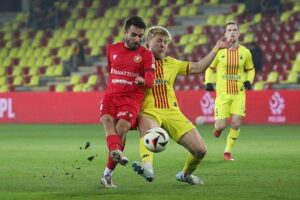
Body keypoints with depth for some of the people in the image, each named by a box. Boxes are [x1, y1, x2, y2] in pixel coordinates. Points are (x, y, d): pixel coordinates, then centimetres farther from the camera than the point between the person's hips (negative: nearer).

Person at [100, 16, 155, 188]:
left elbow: (150, 82, -9)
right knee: (107, 119, -28)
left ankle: (107, 174, -13)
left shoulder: (146, 54, 4)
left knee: (122, 128, -22)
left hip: (132, 98, -3)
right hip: (111, 95, 3)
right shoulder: (112, 49, 14)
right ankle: (116, 151, -57)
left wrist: (143, 81, -30)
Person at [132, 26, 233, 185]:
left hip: (172, 112, 5)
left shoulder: (171, 63, 22)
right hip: (149, 111, -5)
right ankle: (147, 166, -64)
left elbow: (198, 67, 24)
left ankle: (186, 174, 25)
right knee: (146, 126, -43)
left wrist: (216, 48, 20)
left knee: (200, 150, -5)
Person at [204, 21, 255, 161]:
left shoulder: (245, 52, 1)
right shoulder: (219, 51, -3)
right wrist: (208, 82, -6)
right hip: (222, 93, -1)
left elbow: (250, 70, 17)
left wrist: (249, 81, -3)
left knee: (236, 124, -11)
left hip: (239, 93, 1)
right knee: (221, 126, -8)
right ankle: (217, 127, 32)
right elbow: (210, 68, 11)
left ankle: (228, 152, 6)